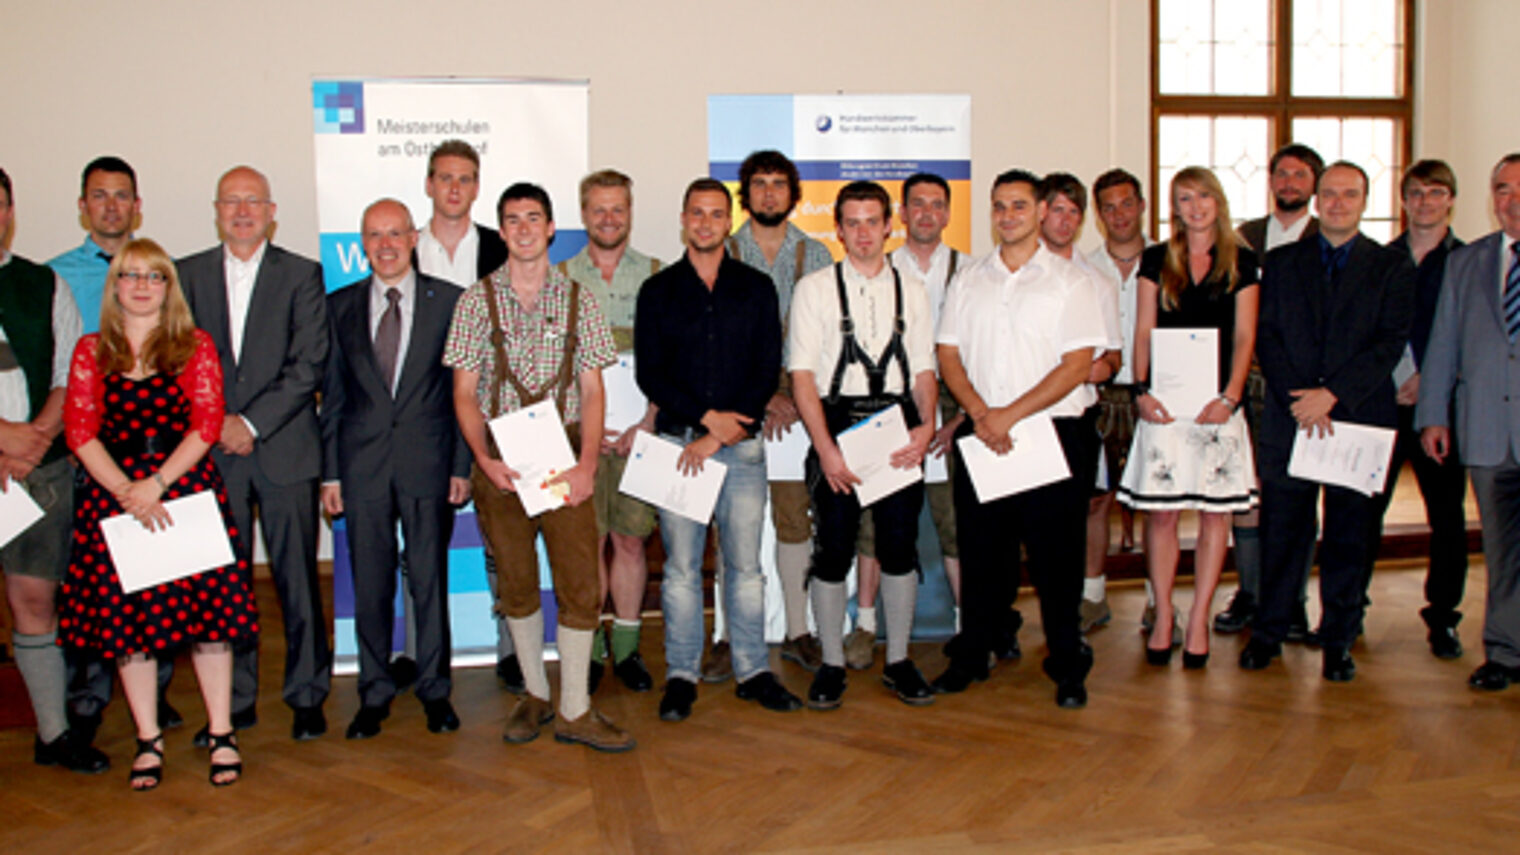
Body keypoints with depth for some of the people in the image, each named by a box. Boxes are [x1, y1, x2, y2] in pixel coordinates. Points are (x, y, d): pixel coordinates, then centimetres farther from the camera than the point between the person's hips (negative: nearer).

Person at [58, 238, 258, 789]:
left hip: (188, 486, -2)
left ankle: (221, 734, 8)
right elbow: (80, 432, 2)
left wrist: (157, 484, -13)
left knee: (207, 612, -3)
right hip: (113, 493, 2)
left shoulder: (195, 347, 5)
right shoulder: (91, 352, 10)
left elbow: (207, 424, -3)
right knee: (125, 615, 3)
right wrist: (126, 491, -11)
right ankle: (148, 741, 14)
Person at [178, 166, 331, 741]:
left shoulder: (302, 275, 4)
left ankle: (306, 696, 13)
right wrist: (213, 421, -6)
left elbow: (308, 365, -4)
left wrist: (253, 423, -11)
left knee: (297, 576, 1)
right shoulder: (188, 275, 11)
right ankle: (234, 702, 15)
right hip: (212, 451, 2)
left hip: (284, 447, -2)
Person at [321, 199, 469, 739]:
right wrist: (330, 472, 4)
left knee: (430, 578, 5)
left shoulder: (448, 301, 2)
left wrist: (462, 466, -3)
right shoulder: (341, 306, 8)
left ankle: (435, 689, 19)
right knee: (369, 583, 7)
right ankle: (375, 693, 20)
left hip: (427, 461, -2)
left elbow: (462, 388, 2)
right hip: (363, 463, 2)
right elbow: (333, 394, 9)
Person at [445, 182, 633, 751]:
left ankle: (574, 710, 7)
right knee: (515, 582, 9)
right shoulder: (476, 300, 5)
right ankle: (535, 693, 26)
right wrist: (484, 459, -13)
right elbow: (465, 392, 2)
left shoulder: (578, 300, 6)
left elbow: (592, 390, 3)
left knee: (579, 581, -3)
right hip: (500, 457, 0)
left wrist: (587, 464, -10)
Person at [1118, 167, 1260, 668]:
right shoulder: (1157, 260, 10)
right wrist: (1142, 389, -6)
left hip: (1218, 401, 0)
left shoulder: (1241, 262, 8)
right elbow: (1144, 330, 7)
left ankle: (1199, 621, 11)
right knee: (1161, 511, 0)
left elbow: (1244, 335, 3)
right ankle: (1163, 616, 12)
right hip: (1165, 401, 0)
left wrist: (1230, 396, -9)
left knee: (1215, 512, 2)